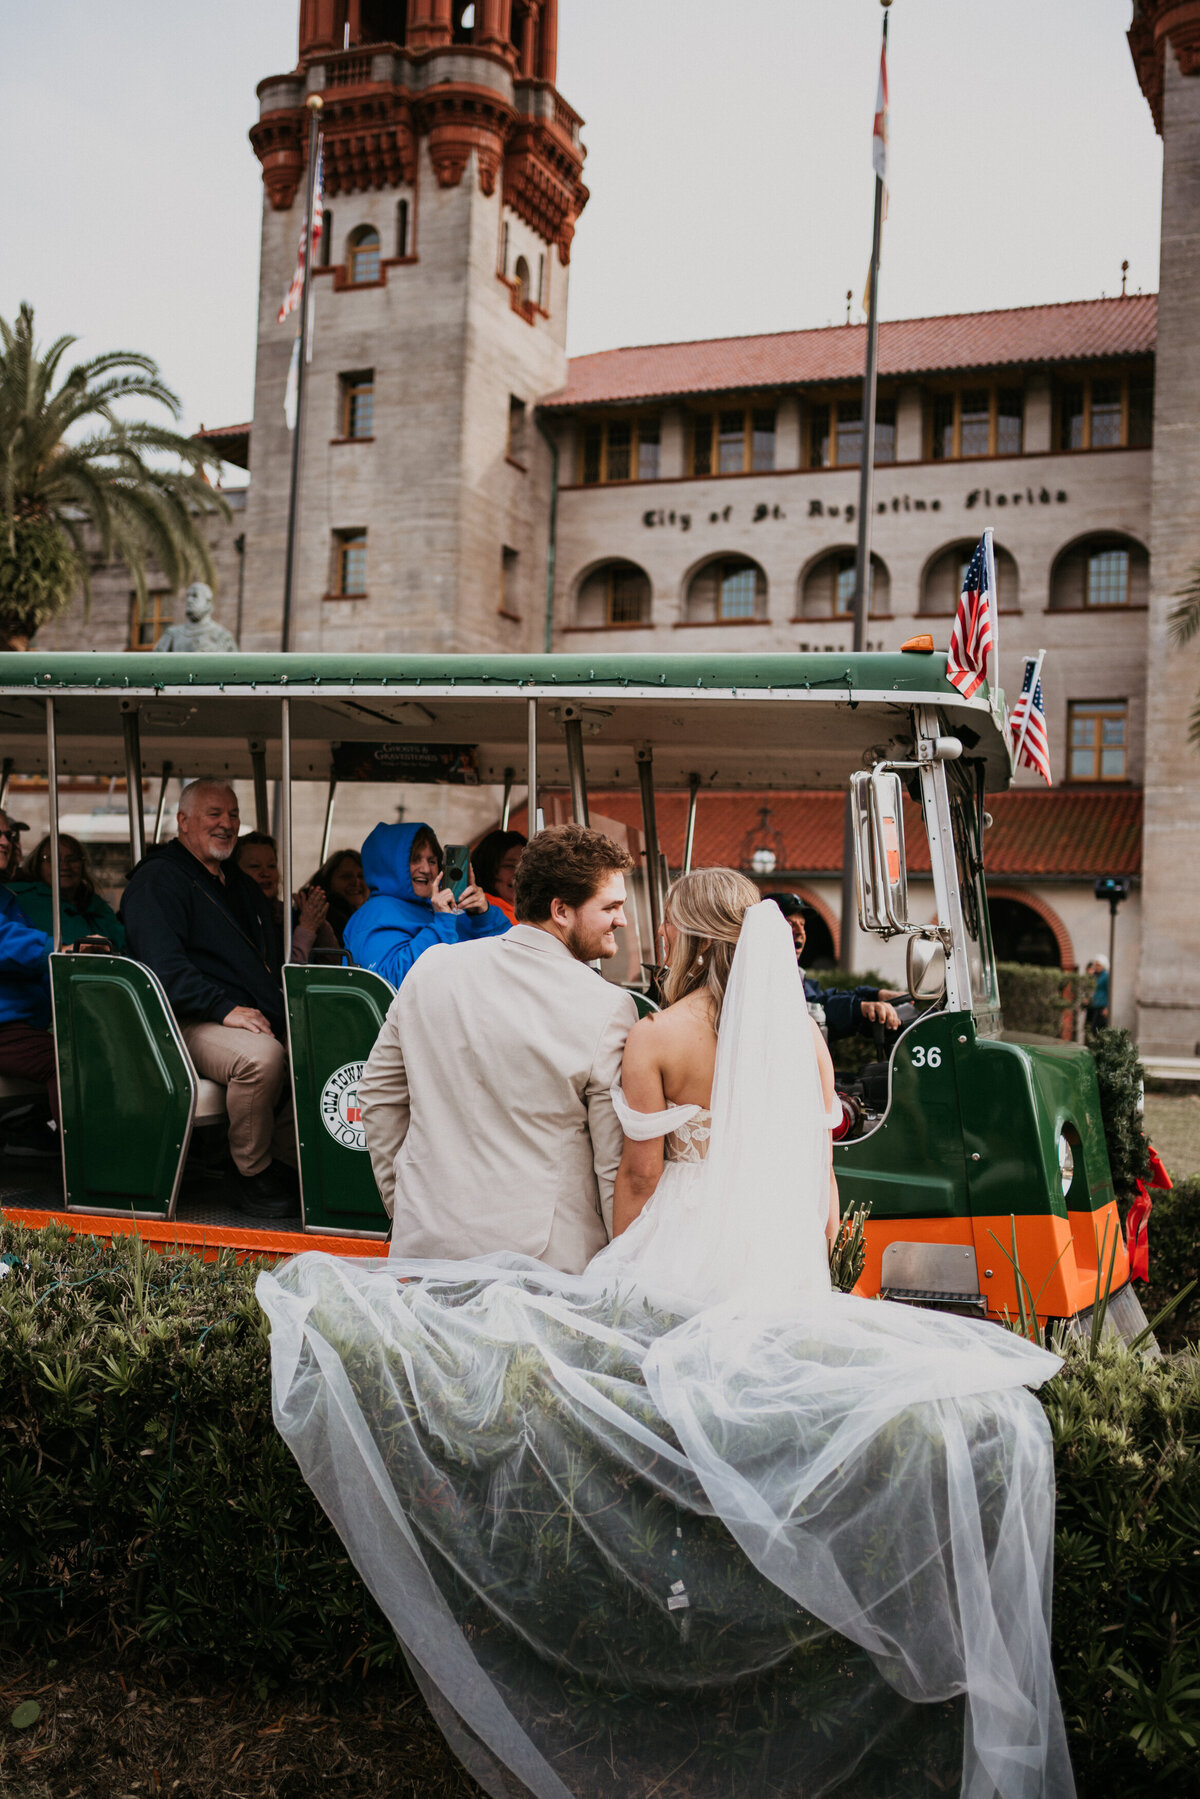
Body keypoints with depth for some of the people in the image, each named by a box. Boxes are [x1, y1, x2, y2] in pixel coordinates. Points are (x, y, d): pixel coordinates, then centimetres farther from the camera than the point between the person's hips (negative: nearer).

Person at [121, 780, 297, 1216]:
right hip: (192, 1023, -8)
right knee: (260, 1055, -37)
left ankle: (288, 1161, -3)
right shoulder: (158, 881, -1)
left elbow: (273, 958, 33)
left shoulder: (240, 884, 27)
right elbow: (163, 965, -15)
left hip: (264, 1017, 8)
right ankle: (255, 1172, -16)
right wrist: (224, 1009, -24)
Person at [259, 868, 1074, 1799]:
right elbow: (819, 1181, 9)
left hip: (685, 1260, -3)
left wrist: (624, 1281, 9)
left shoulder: (656, 1040, -5)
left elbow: (639, 1182, -3)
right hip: (785, 1271, 3)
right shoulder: (804, 1039, 5)